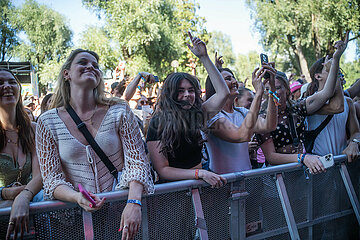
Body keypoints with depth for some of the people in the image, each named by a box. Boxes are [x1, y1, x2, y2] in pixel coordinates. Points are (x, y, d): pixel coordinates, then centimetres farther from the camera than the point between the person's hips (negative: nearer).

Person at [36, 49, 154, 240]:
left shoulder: (119, 111, 1)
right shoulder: (47, 122, 2)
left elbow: (137, 161, -4)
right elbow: (52, 179, 0)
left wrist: (134, 202, -20)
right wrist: (77, 197, -21)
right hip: (76, 213, 0)